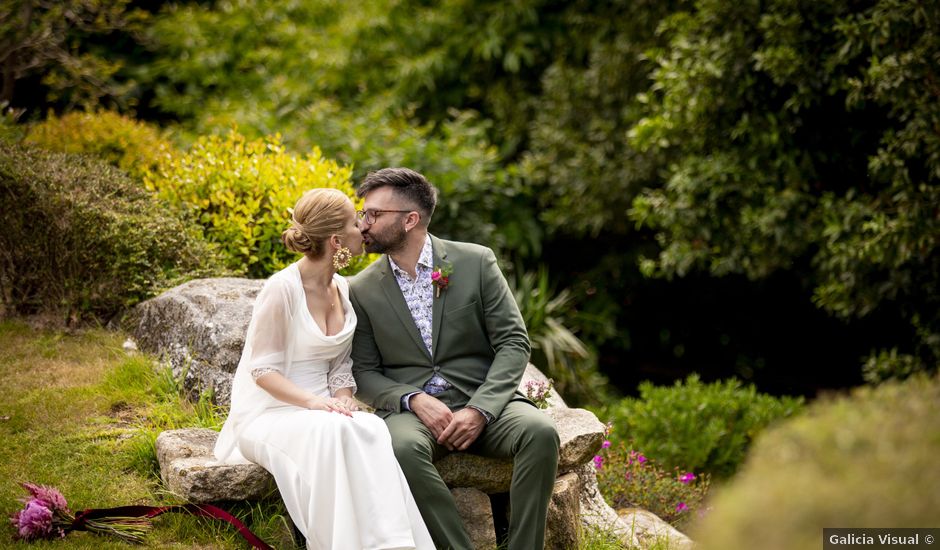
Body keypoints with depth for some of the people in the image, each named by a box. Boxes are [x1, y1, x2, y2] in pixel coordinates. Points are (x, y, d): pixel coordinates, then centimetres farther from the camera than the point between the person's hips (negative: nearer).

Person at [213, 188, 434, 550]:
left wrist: (343, 401, -10)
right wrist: (312, 401, -28)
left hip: (323, 412, 6)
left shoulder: (343, 289, 8)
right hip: (271, 413, -5)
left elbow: (340, 365, 11)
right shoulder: (282, 288, -14)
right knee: (330, 432, -37)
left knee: (371, 430, -29)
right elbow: (262, 369, -14)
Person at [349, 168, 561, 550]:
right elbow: (364, 373, 5)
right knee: (403, 447, -36)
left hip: (481, 400, 1)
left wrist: (480, 410, -15)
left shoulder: (476, 262, 2)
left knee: (540, 432, -30)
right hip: (410, 406, 0)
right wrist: (414, 400, -15)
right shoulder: (361, 290, 6)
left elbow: (514, 343, 0)